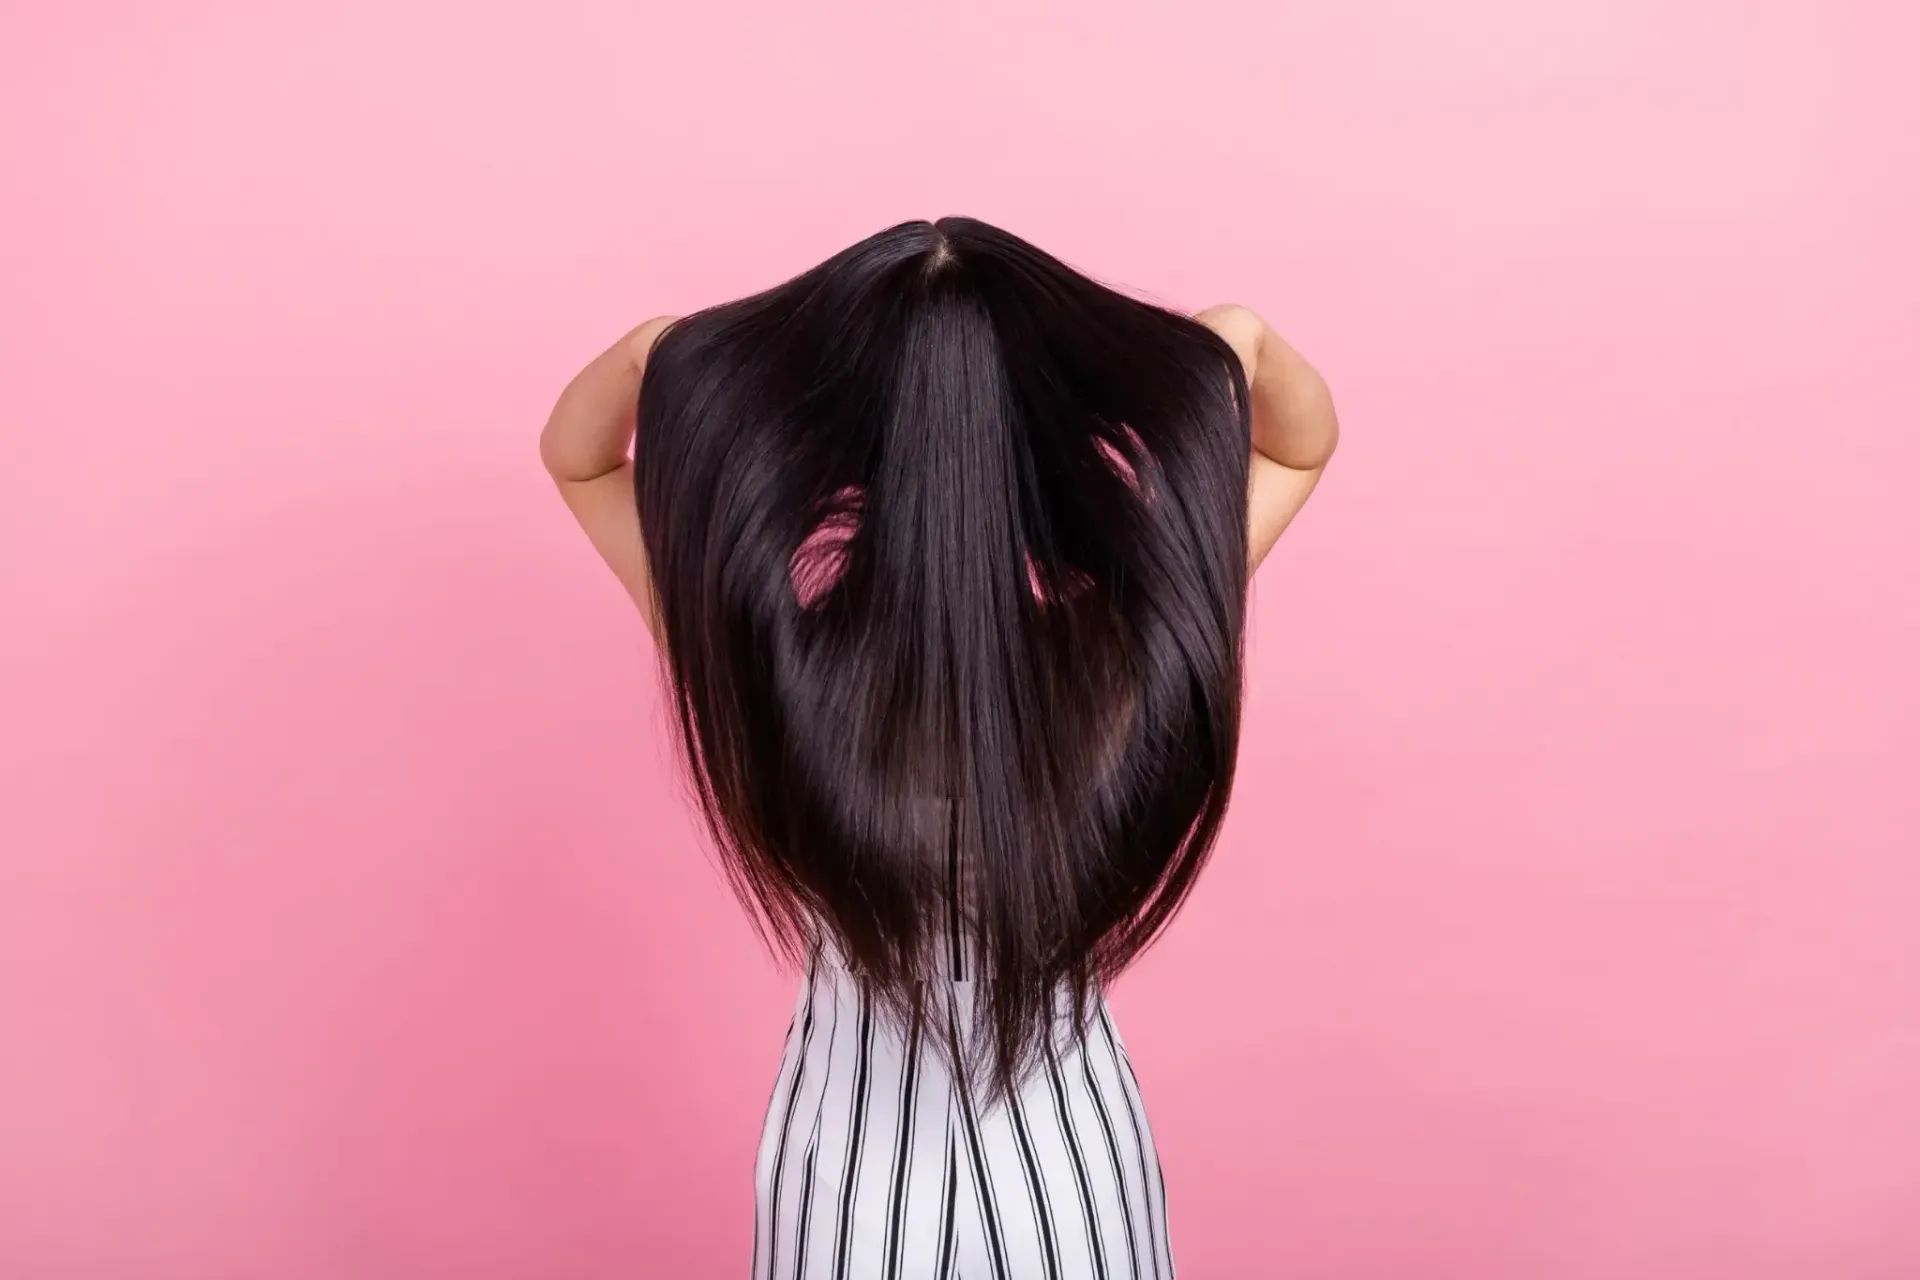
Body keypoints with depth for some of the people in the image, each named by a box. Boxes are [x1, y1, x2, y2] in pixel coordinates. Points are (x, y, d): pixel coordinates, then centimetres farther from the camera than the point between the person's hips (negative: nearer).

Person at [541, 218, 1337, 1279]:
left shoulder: (766, 655, -26)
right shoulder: (1122, 657, -24)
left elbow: (574, 459, -6)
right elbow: (1305, 444, -5)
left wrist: (650, 357, -24)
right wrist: (1250, 350, -22)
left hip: (849, 1155, 1)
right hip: (1067, 1149, 0)